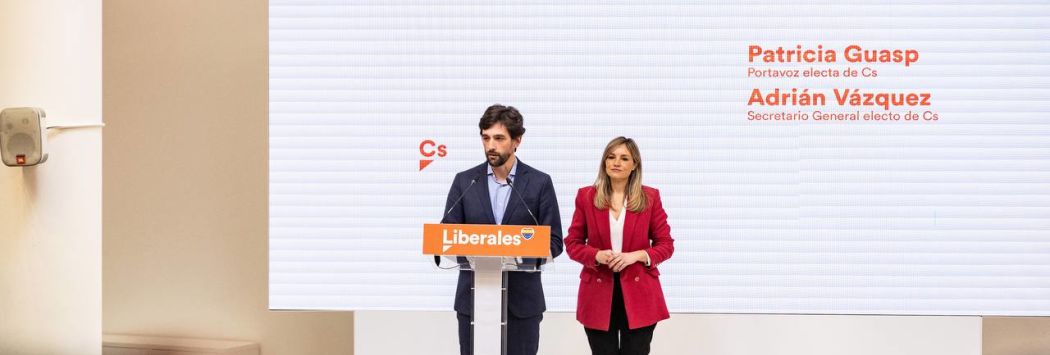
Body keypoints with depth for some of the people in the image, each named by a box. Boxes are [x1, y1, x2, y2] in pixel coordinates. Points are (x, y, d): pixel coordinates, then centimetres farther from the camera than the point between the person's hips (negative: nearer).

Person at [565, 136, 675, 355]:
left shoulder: (650, 198, 3)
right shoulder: (586, 197, 4)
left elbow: (666, 245, 4)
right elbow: (572, 243, 7)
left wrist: (636, 256, -14)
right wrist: (597, 255, -13)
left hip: (639, 295, 0)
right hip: (599, 296, 1)